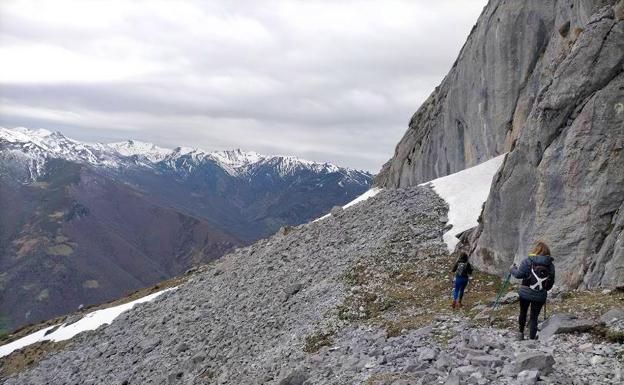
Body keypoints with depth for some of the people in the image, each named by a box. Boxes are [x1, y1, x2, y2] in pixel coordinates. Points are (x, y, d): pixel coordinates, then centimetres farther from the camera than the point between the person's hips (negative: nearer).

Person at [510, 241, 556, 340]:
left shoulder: (528, 261, -12)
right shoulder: (551, 265, -2)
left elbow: (519, 274, -12)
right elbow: (551, 283, 5)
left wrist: (513, 269, 8)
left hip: (525, 293, -1)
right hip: (540, 296, 1)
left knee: (523, 313, 20)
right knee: (534, 317, 9)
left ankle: (520, 333, 35)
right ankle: (532, 337, 11)